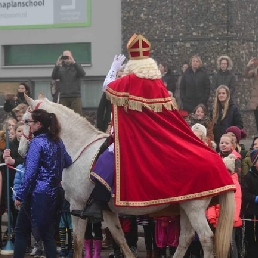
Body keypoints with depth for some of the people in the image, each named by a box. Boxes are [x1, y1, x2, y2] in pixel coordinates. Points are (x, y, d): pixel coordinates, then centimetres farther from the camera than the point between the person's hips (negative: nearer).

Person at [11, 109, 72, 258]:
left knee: (21, 230, 6)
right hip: (55, 193, 7)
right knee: (48, 233, 11)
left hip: (38, 194, -7)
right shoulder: (58, 142, 7)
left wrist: (20, 196, -12)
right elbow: (68, 162, 22)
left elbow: (30, 173, -17)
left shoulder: (37, 142, -14)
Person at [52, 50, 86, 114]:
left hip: (75, 97, -1)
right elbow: (54, 77, -4)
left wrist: (74, 63, -21)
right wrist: (57, 65, -19)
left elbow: (82, 74, -10)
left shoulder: (76, 67, 9)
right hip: (63, 97, 1)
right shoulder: (60, 68, 11)